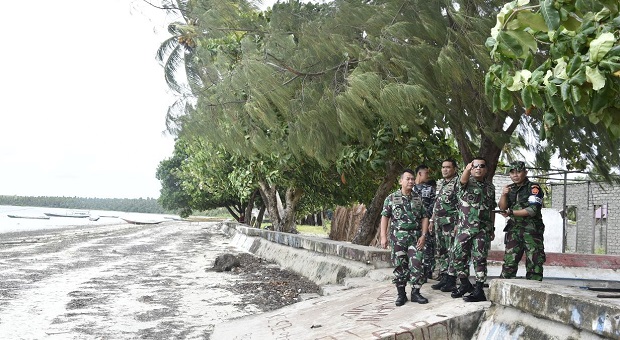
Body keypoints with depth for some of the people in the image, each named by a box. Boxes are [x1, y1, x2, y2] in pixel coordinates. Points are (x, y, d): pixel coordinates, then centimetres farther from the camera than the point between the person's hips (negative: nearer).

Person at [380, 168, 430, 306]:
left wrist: (423, 235, -3)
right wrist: (383, 236, -7)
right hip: (398, 237, -1)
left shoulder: (418, 198, 9)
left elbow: (424, 217, 9)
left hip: (415, 237, 2)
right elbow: (385, 217, 1)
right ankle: (401, 294, 13)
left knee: (417, 265, -4)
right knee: (400, 266, 3)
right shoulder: (391, 198, 2)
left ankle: (415, 293, 7)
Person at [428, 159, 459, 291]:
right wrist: (432, 220, 18)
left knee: (452, 252, -6)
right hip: (439, 223, 8)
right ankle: (443, 278, 17)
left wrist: (458, 224, -20)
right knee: (441, 251, 11)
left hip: (451, 223, -8)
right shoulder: (440, 183, 17)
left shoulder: (457, 183, -9)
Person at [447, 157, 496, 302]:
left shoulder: (490, 187, 12)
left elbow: (492, 210, 17)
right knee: (458, 256, 5)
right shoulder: (467, 182, 2)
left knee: (479, 259, -2)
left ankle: (479, 291, 1)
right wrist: (467, 169, -48)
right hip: (464, 228, 0)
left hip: (483, 230, 0)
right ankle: (465, 284, 23)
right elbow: (463, 179, -25)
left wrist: (492, 229, 13)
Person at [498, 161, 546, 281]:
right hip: (514, 231, 5)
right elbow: (502, 208, 10)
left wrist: (511, 212, -19)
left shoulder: (534, 188, -4)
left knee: (534, 263, -3)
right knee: (509, 262, 1)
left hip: (532, 230, -5)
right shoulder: (511, 189, 17)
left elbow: (532, 210, -14)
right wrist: (503, 195, -8)